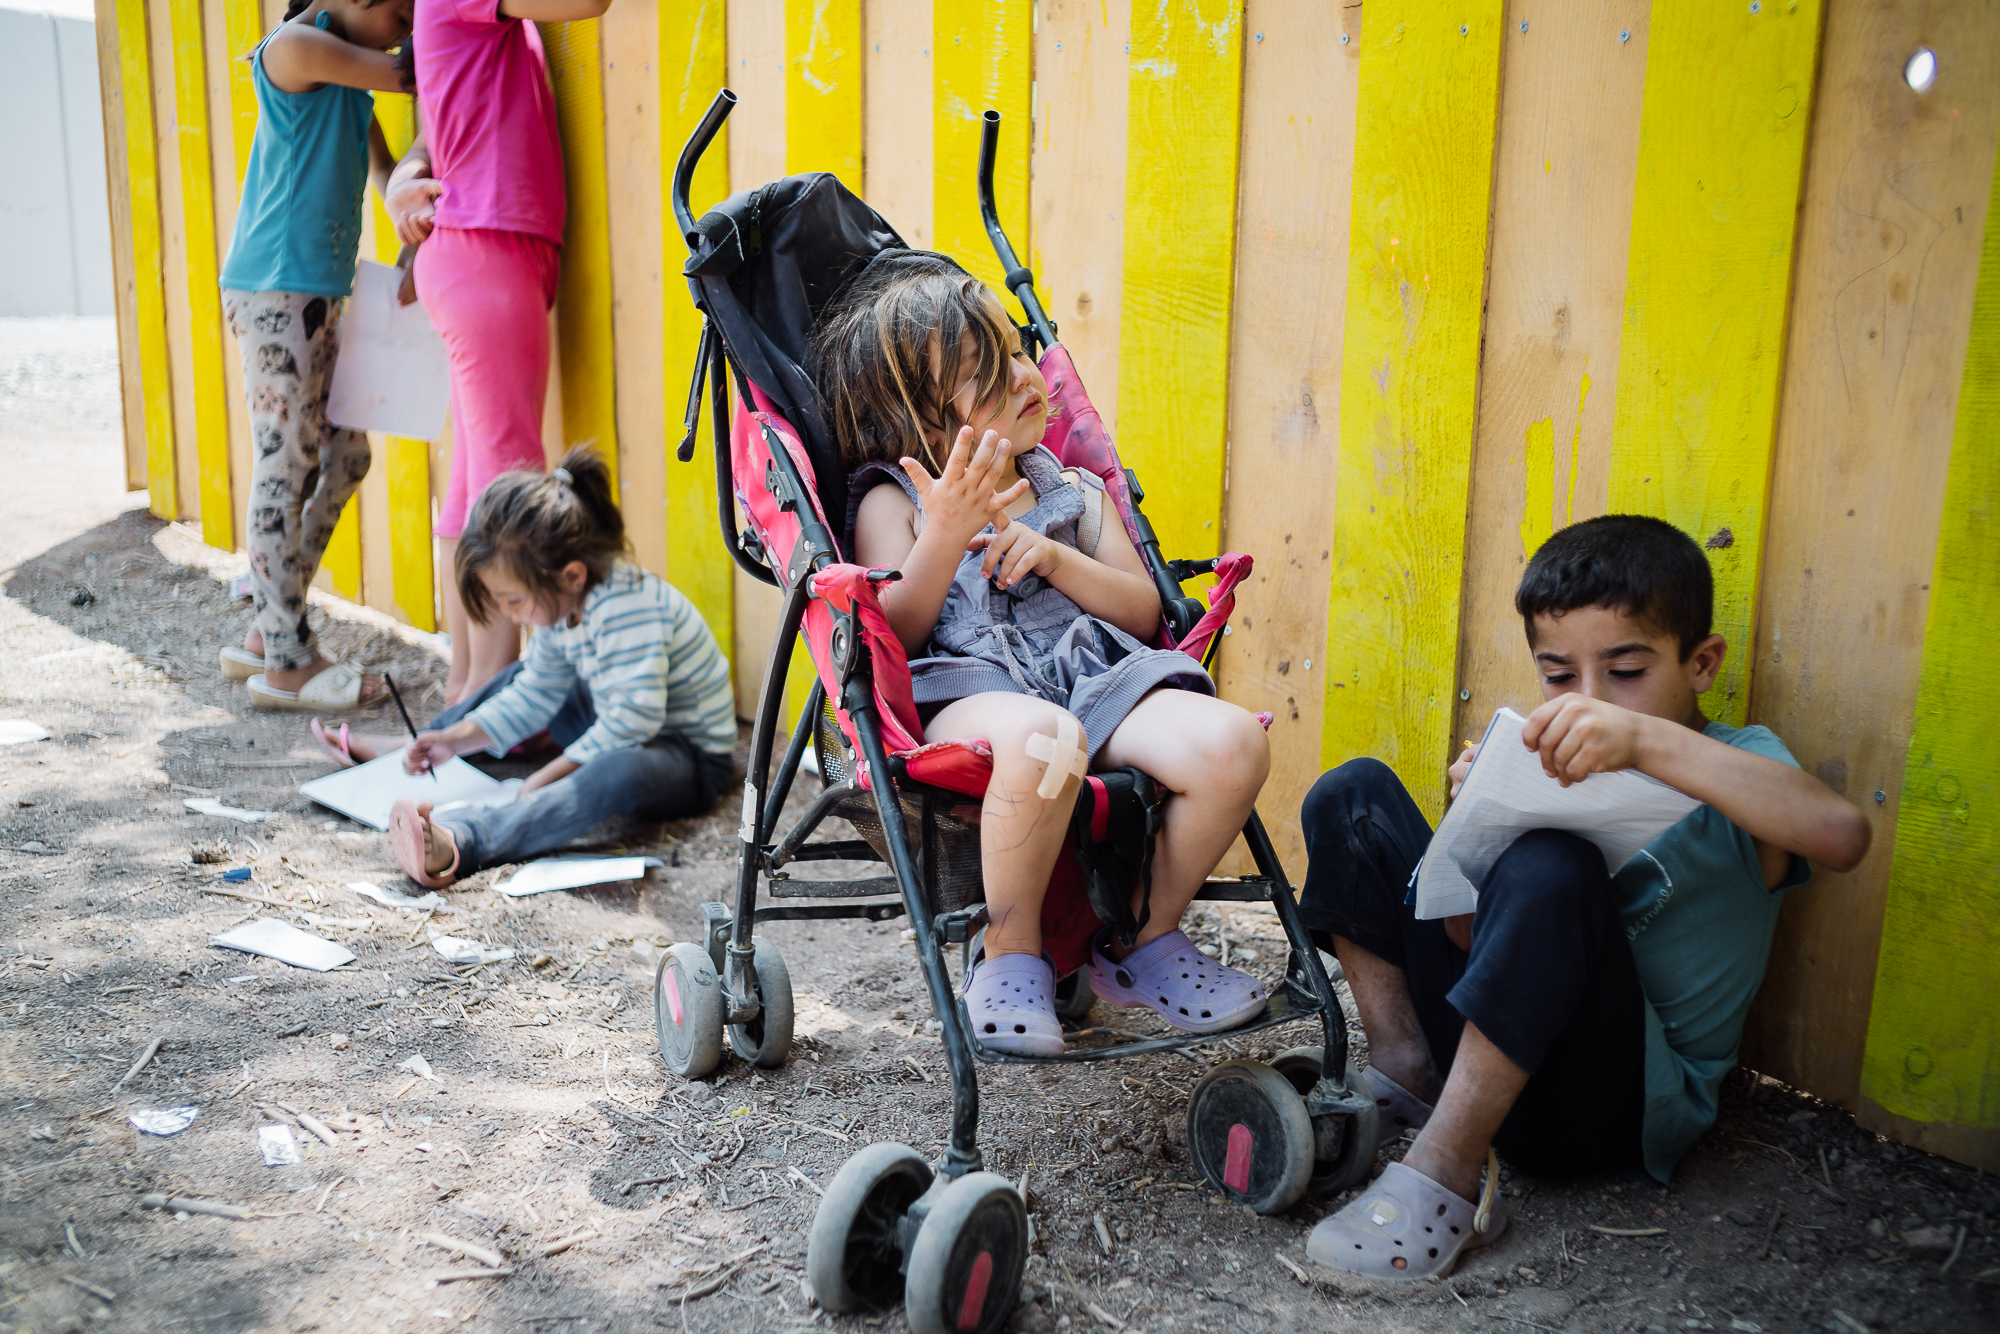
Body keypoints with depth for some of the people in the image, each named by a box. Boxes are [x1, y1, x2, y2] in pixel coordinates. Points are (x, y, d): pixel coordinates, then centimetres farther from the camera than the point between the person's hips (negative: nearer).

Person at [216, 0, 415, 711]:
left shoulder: (348, 68, 18)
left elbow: (384, 165, 19)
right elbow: (403, 77, -11)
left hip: (319, 292, 10)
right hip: (276, 288, -10)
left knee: (344, 457, 11)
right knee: (286, 468, -6)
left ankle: (264, 632, 19)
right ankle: (285, 663, 1)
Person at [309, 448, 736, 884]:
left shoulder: (625, 607, -30)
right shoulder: (563, 600, 0)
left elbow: (632, 721, -35)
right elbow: (537, 691, 11)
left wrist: (548, 776, -26)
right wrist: (459, 737, -1)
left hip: (693, 758, -10)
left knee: (621, 772, -44)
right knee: (523, 677, 22)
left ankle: (452, 844, -59)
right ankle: (406, 749, 31)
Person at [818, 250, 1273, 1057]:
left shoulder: (1067, 489, 20)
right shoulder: (892, 502, 8)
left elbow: (1144, 612, 15)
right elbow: (892, 640, -5)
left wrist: (1057, 558, -2)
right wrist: (945, 533, -17)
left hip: (1092, 677, 5)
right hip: (965, 690, -4)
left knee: (1232, 743, -25)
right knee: (1042, 738, -43)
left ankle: (1144, 940, 1)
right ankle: (1011, 954, -14)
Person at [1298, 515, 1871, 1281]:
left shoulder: (1733, 766, -5)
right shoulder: (1557, 763, 10)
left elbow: (1841, 834, -30)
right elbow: (1475, 941, 9)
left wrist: (1646, 739, -38)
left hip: (1629, 1097, -6)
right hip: (1494, 1049, 6)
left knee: (1552, 869, -35)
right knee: (1354, 796, 4)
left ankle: (1444, 1176, -26)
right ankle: (1404, 1074, -3)